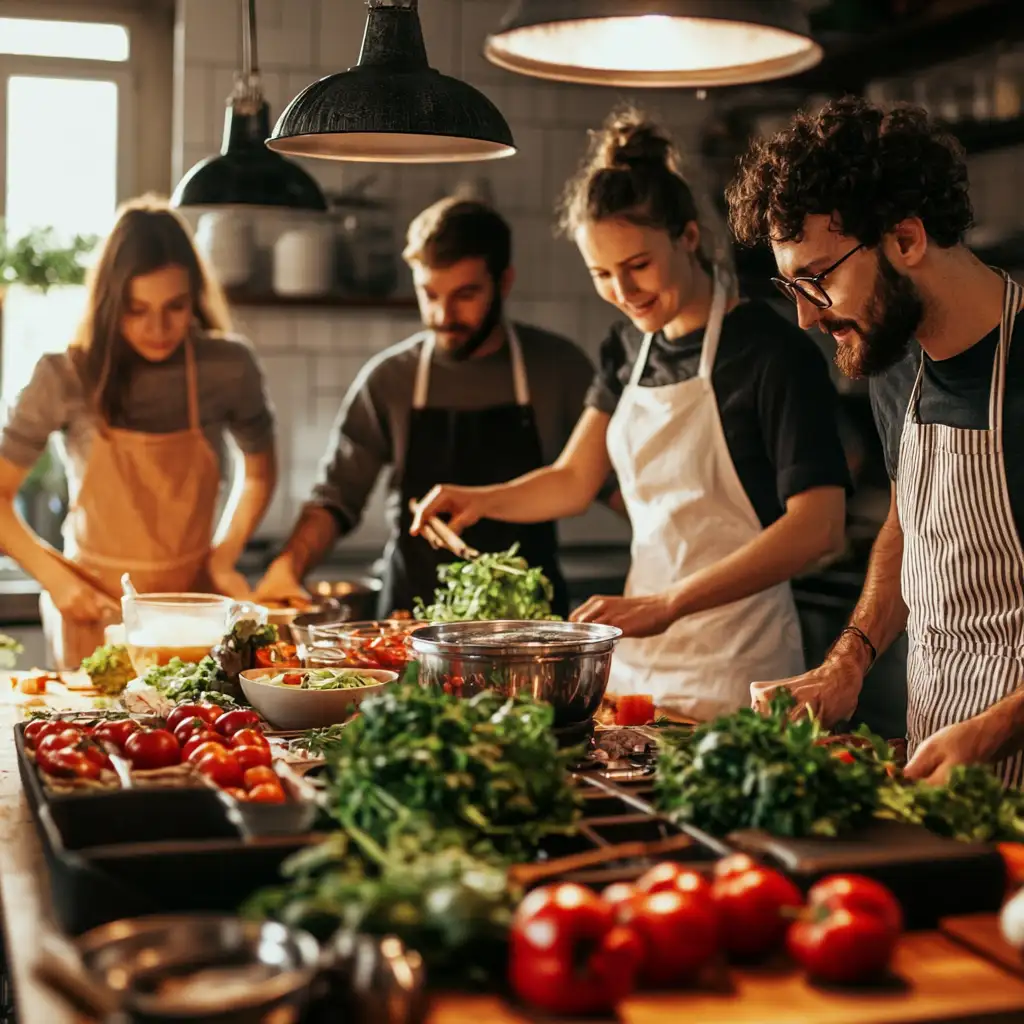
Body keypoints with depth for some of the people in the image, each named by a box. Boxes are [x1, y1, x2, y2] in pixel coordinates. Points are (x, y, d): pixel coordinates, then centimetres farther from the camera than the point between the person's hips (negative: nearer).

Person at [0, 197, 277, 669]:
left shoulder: (228, 368, -9)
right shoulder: (66, 378, -13)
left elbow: (259, 473, 9)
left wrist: (224, 558, -2)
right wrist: (56, 579, -11)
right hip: (96, 613, -1)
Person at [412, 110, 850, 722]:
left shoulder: (774, 351, -14)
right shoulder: (629, 347, 8)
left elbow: (819, 526, -22)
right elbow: (575, 479, 15)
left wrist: (669, 603, -30)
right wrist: (483, 500, -5)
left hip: (733, 672, -6)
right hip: (638, 657, 6)